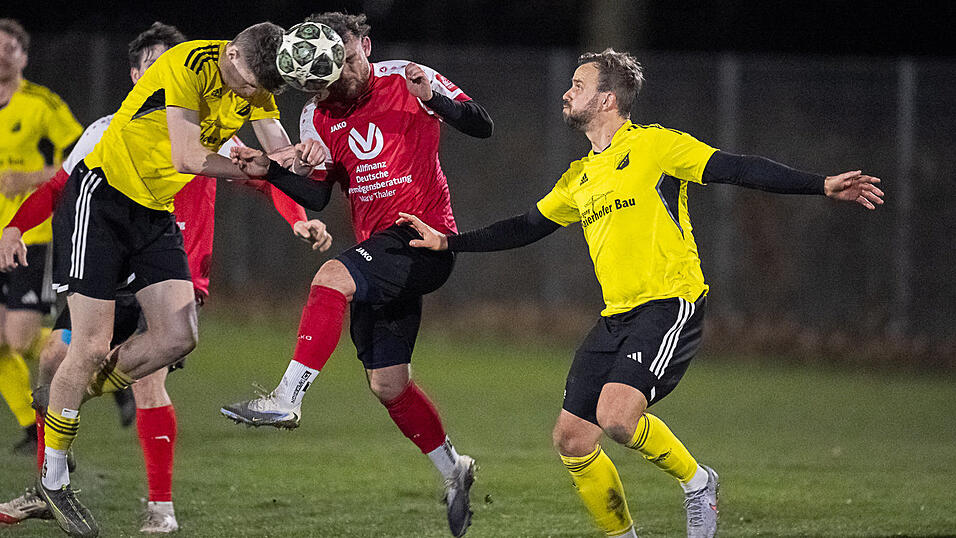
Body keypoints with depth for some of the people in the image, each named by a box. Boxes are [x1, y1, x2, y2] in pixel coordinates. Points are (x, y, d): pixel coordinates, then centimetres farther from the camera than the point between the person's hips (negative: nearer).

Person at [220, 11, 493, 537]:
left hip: (424, 240, -7)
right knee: (387, 384, 9)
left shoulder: (406, 80, -4)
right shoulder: (319, 114, 9)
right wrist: (269, 170, -18)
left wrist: (433, 98, -25)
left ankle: (286, 398, -35)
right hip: (379, 250, 7)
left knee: (332, 277, -31)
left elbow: (481, 126, -7)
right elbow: (315, 194, 1)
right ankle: (453, 470, 29)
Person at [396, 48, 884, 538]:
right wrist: (448, 242, 27)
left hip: (669, 304, -8)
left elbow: (737, 169, -9)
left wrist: (823, 185, -18)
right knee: (571, 439, 1)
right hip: (616, 315, 8)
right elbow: (527, 227, 30)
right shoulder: (579, 177, 18)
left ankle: (696, 481, -1)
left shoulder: (652, 145, -4)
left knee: (616, 416, -26)